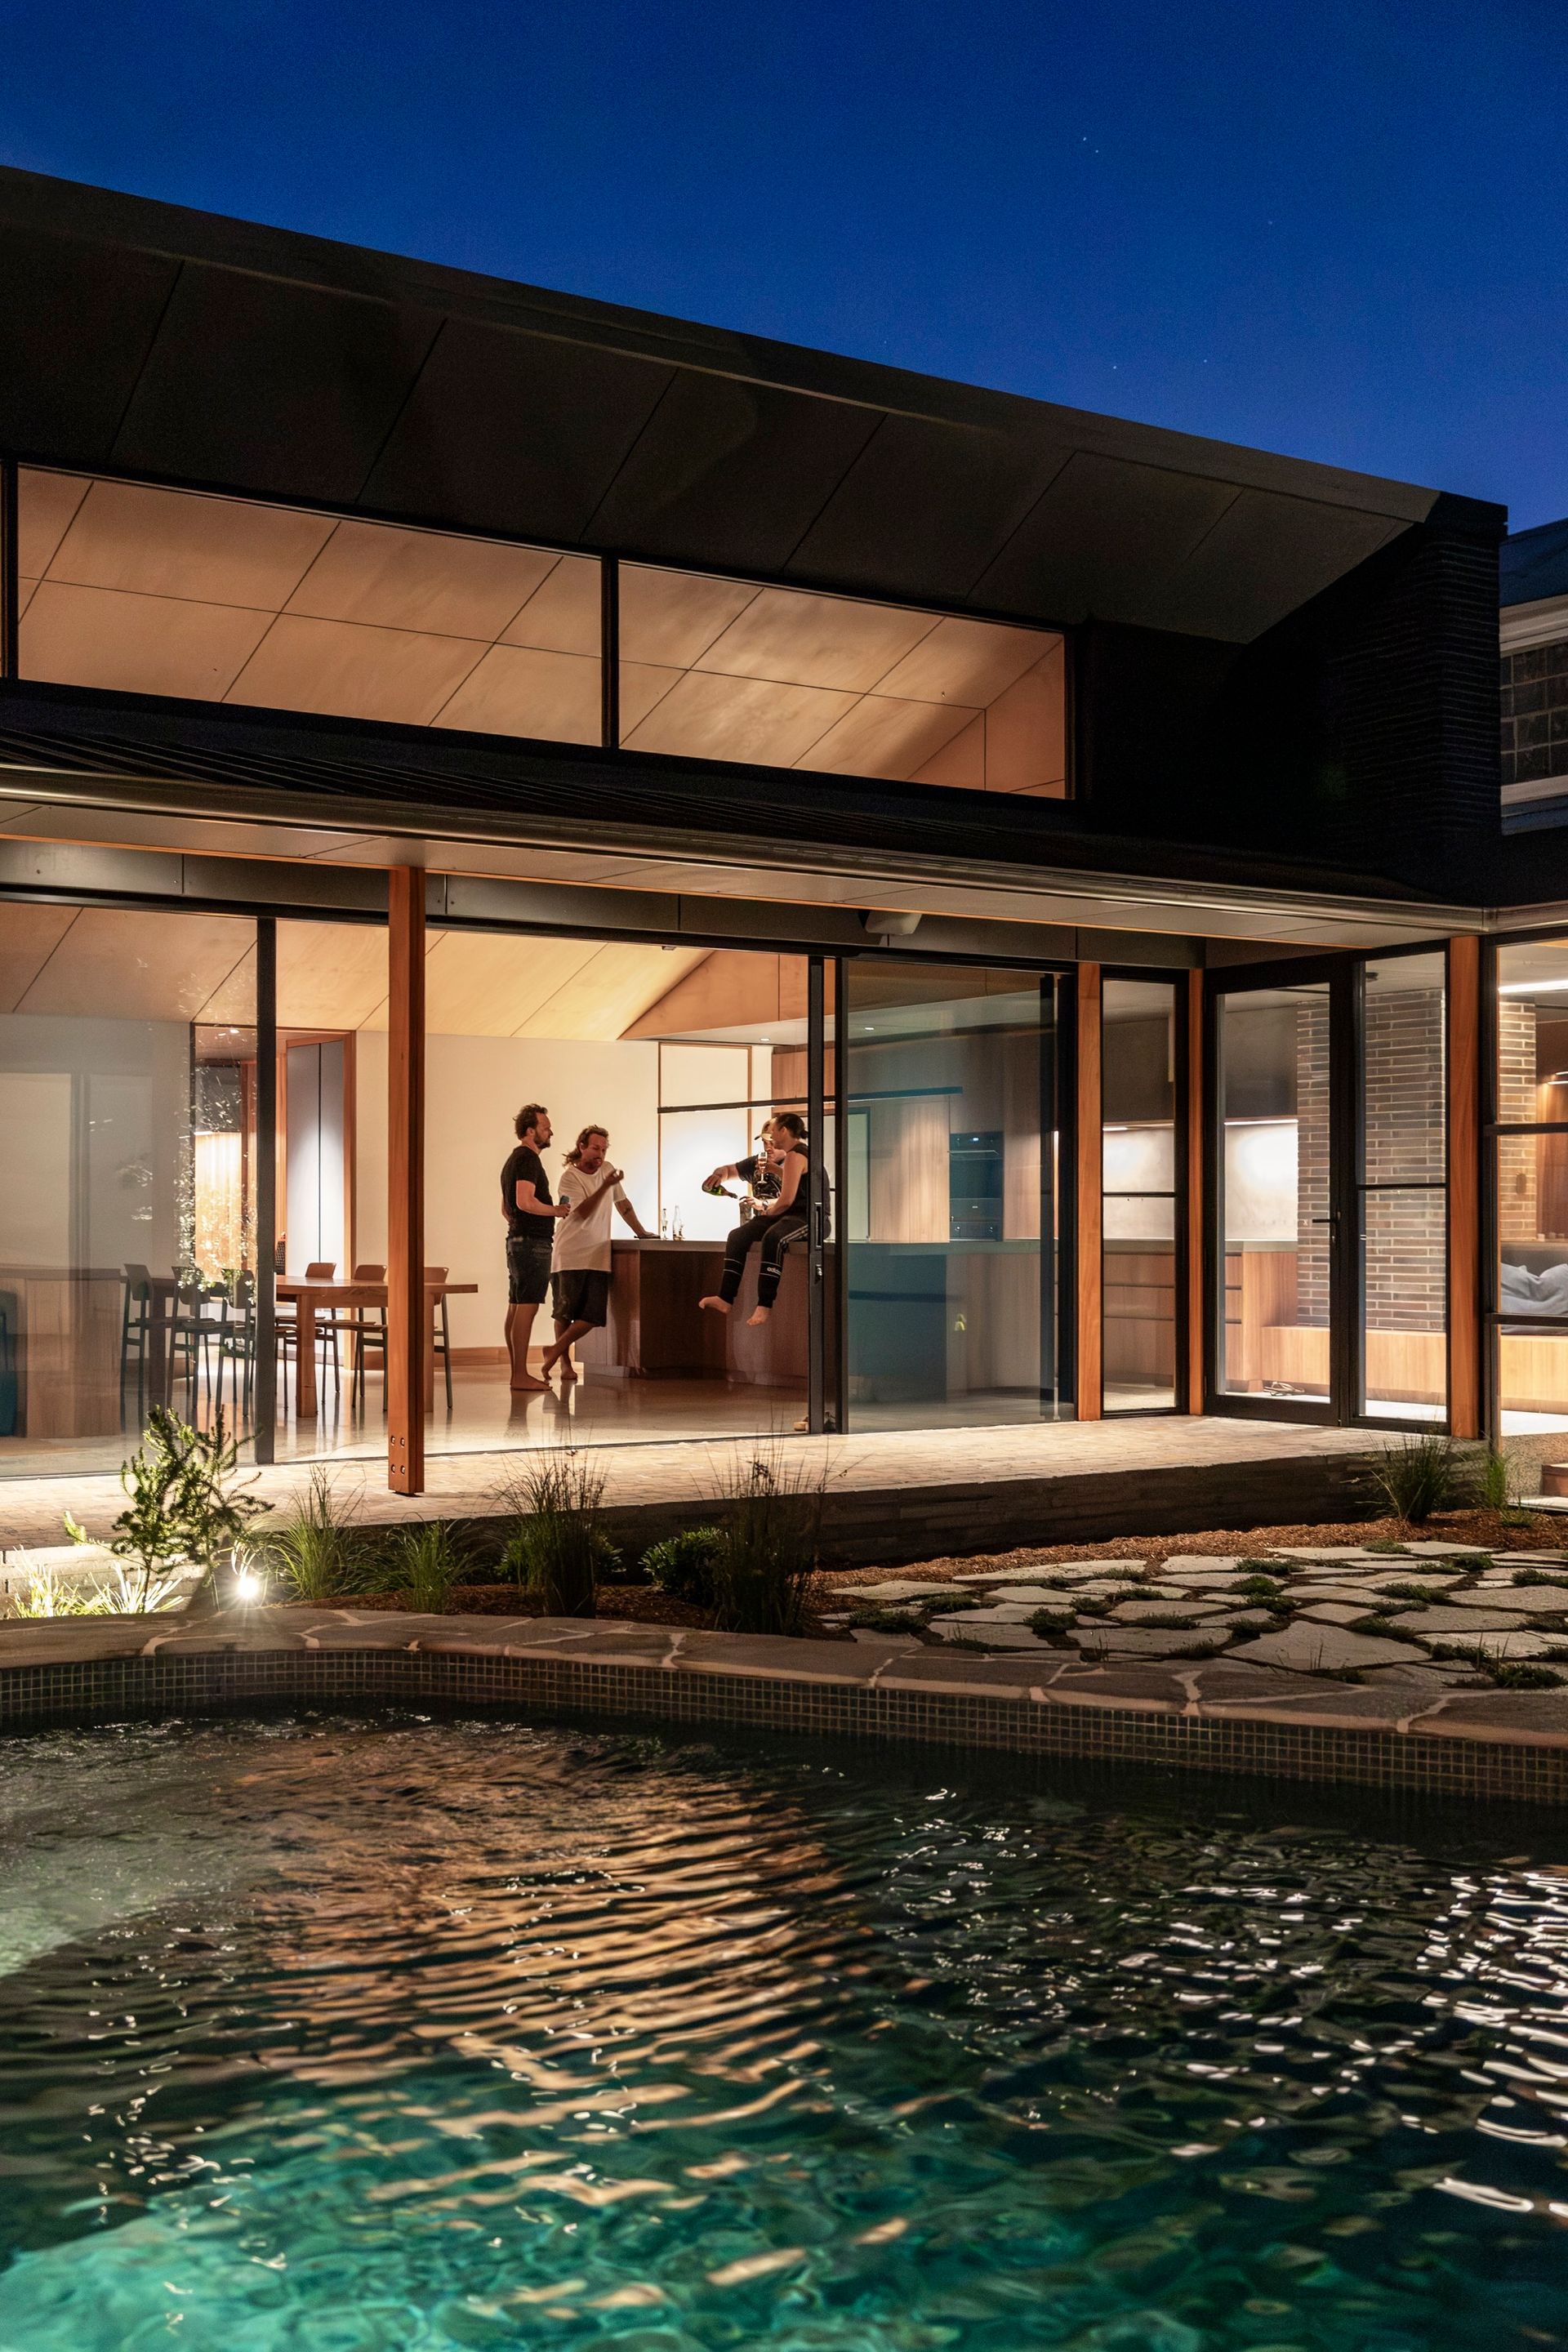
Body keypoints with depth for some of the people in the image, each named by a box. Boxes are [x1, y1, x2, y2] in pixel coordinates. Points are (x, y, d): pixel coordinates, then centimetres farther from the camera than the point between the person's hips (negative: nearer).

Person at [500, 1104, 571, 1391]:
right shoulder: (528, 1159, -12)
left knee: (516, 1308, 10)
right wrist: (556, 1210, -11)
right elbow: (525, 1201, -24)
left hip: (517, 1239, 11)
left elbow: (506, 1208, 27)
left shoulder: (513, 1160, 21)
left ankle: (517, 1373, 13)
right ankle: (521, 1375, -12)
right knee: (526, 1307, -11)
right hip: (533, 1243, -11)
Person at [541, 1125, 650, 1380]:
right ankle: (564, 1362, 15)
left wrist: (642, 1233, 18)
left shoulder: (606, 1169, 10)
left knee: (594, 1315, -6)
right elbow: (583, 1212, -18)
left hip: (598, 1256, 5)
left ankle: (555, 1351, 4)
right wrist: (606, 1186, -26)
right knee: (566, 1312, 0)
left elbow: (623, 1203, 19)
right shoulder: (570, 1177, -8)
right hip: (570, 1256, -5)